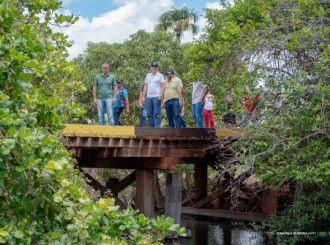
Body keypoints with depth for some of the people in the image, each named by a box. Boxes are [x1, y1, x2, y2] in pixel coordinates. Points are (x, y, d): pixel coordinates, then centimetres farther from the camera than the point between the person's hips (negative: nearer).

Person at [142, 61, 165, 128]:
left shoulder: (160, 75, 5)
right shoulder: (148, 76, 19)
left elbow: (162, 86, -1)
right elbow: (145, 87, 19)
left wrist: (160, 95, -14)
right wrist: (143, 97, 12)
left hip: (156, 97, -5)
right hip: (148, 97, 5)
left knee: (157, 113, -9)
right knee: (149, 114, 5)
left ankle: (157, 127, -10)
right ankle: (150, 127, 10)